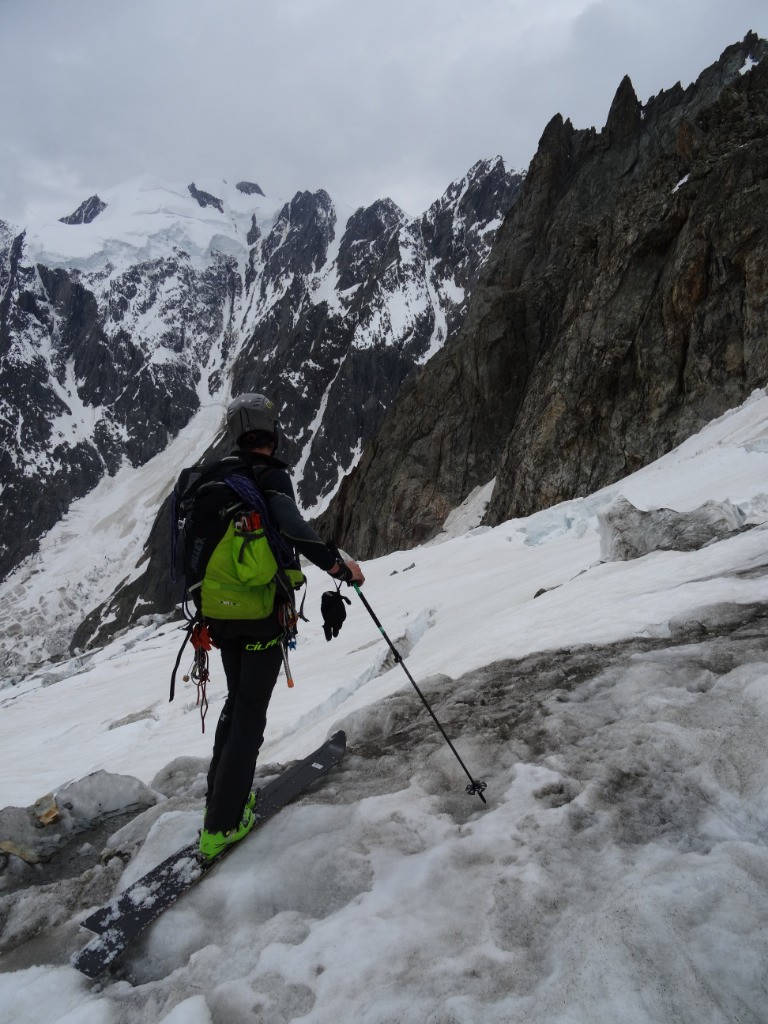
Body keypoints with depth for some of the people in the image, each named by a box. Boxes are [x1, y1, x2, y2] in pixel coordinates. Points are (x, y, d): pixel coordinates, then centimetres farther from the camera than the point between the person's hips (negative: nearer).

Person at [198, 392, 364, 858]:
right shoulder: (271, 475, -13)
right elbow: (291, 525, -32)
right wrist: (337, 564, -26)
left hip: (221, 611, 7)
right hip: (263, 613, -7)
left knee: (237, 701, 22)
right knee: (251, 713, 3)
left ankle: (221, 798, 31)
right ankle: (223, 825, 7)